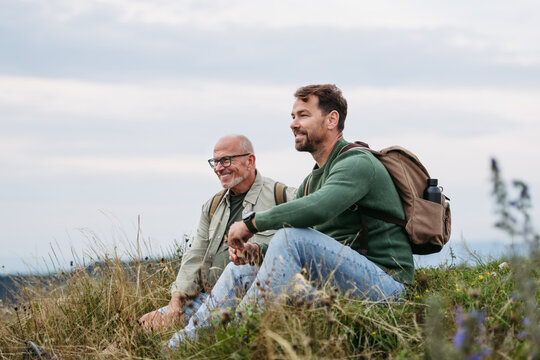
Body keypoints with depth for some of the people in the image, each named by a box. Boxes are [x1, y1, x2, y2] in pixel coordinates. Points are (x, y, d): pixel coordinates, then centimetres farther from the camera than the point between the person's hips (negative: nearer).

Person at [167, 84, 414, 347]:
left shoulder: (358, 163, -10)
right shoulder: (311, 182, 19)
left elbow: (318, 208, -31)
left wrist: (252, 222, -20)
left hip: (384, 284, -9)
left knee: (292, 237, -29)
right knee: (237, 273, 9)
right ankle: (177, 348, 2)